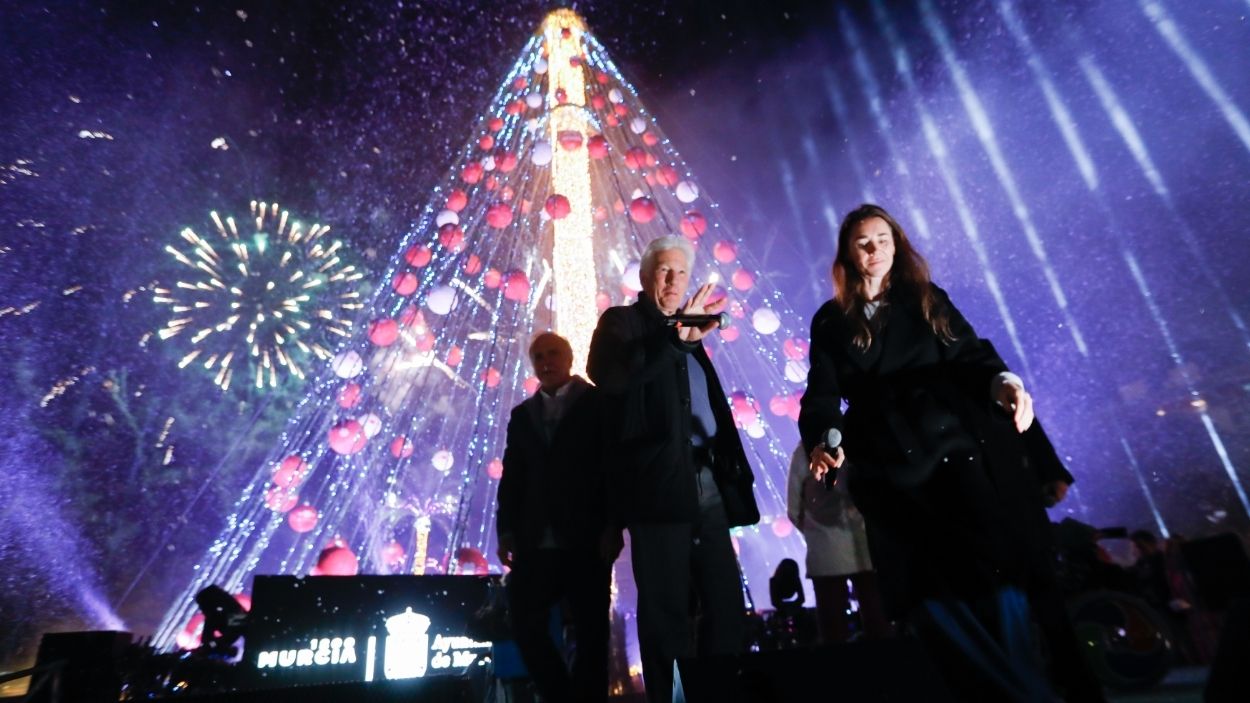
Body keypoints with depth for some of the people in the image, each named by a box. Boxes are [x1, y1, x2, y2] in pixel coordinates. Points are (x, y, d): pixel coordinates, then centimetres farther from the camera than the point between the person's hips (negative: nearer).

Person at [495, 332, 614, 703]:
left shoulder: (599, 403, 4)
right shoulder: (522, 414, 18)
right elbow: (512, 476, 12)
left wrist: (613, 526, -12)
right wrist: (507, 530, 2)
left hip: (586, 540, -4)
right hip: (535, 542, 4)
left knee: (590, 633, 4)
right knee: (525, 624, 3)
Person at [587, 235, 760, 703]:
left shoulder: (686, 333, 22)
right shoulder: (622, 321, 4)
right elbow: (606, 375, -18)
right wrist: (676, 335, -21)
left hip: (708, 483, 7)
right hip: (660, 483, -7)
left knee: (727, 603, 10)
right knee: (666, 610, 0)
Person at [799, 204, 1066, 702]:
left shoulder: (927, 300, 14)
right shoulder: (830, 322, 10)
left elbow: (969, 355, 3)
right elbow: (823, 393, 0)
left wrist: (1002, 382, -20)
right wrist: (823, 441, -20)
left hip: (955, 445, 0)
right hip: (888, 466, 0)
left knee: (993, 567, -6)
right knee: (925, 593, 0)